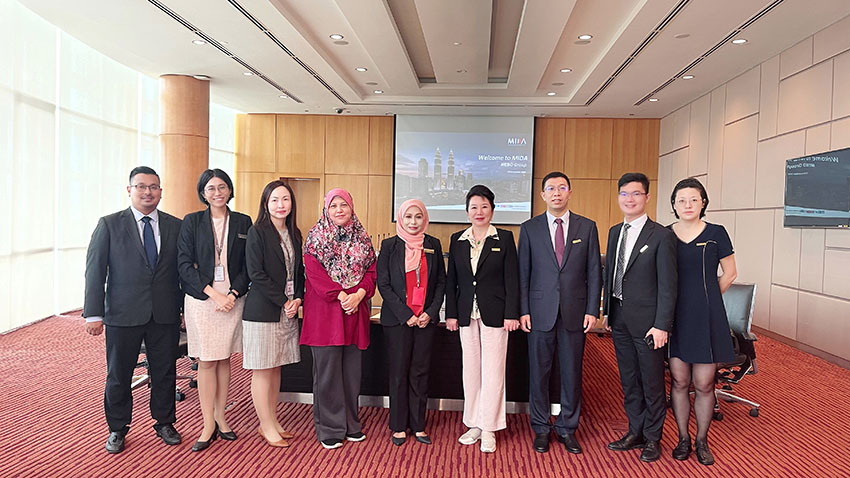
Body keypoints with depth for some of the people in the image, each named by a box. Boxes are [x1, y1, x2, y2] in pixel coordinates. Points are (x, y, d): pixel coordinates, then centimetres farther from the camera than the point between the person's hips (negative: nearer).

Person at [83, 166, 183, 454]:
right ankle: (117, 430, 29)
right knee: (118, 375, 11)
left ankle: (164, 423, 30)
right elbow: (95, 271, -3)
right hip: (123, 314, -1)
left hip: (165, 314, 2)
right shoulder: (109, 225, 0)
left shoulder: (175, 226, 5)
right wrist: (94, 314, -9)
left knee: (165, 373, 11)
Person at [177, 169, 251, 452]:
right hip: (201, 298, -1)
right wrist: (213, 293, -12)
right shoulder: (192, 221, 2)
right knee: (206, 362, 1)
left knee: (224, 360, 9)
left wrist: (233, 294, -9)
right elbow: (184, 264, -4)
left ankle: (220, 417, 20)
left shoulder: (243, 223, 7)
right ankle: (209, 425, 9)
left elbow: (248, 266, 5)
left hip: (233, 298, 2)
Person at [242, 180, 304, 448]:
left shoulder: (294, 234, 11)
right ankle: (266, 426, 13)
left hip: (288, 311, 6)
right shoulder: (257, 233, -8)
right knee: (262, 370, 2)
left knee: (276, 367, 13)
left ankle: (272, 421, 24)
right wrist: (284, 301, -14)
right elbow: (256, 274, -14)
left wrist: (298, 299, -4)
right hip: (263, 311, -6)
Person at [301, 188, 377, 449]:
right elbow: (314, 272, -9)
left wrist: (359, 294, -11)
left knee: (352, 369, 10)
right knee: (327, 370, 0)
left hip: (355, 310, 4)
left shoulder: (361, 238, 12)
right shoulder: (316, 237, 0)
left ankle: (350, 424, 23)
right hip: (325, 311, -4)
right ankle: (330, 428, 12)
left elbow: (371, 270, 6)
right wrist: (341, 295, -17)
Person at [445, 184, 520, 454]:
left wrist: (511, 315, -9)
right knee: (470, 369, 10)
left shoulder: (504, 239, -1)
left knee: (492, 371, 0)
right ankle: (474, 424, 21)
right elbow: (451, 280, 9)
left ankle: (488, 429, 10)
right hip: (467, 313, 3)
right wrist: (451, 313, 4)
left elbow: (511, 279, -3)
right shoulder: (457, 240, 8)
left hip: (494, 314, -3)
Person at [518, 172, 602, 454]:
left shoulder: (587, 227, 6)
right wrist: (523, 311, -3)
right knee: (538, 372, 7)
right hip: (540, 312, 0)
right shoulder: (529, 228, 4)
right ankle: (541, 429, 22)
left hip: (575, 313, 1)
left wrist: (592, 310, -2)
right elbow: (523, 273, 3)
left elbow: (594, 272, 5)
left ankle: (567, 428, 24)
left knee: (572, 373, 8)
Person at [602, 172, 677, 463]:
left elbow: (668, 285, -12)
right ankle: (636, 432, 30)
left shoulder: (661, 236, -10)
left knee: (652, 383, 7)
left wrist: (661, 325, -16)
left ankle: (652, 439, 23)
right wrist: (607, 313, 12)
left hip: (647, 322, -6)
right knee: (629, 381, 16)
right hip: (619, 319, 6)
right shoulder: (614, 233, 10)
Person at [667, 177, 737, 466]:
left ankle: (702, 441, 20)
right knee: (679, 381, 7)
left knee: (704, 384, 3)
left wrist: (704, 298, 4)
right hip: (674, 317, 2)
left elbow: (730, 273, 7)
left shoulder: (716, 233, -1)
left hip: (706, 317, -1)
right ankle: (683, 438, 22)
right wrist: (679, 298, 4)